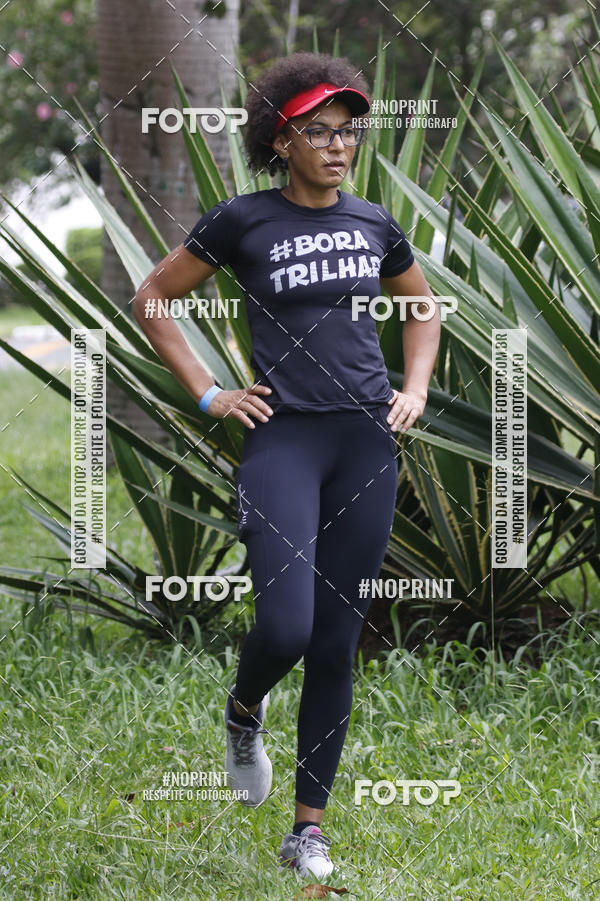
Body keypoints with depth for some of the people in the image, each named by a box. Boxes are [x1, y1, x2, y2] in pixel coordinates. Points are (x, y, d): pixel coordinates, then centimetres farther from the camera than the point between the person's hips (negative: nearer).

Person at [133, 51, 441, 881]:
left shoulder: (374, 224, 9)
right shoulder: (243, 222, -2)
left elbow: (423, 307, 27)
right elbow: (152, 301, 6)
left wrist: (416, 388, 13)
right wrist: (207, 394, 1)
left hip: (367, 441, 4)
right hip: (283, 438, -4)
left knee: (336, 644, 4)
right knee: (284, 629, -19)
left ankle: (309, 829, 12)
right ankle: (245, 714, 18)